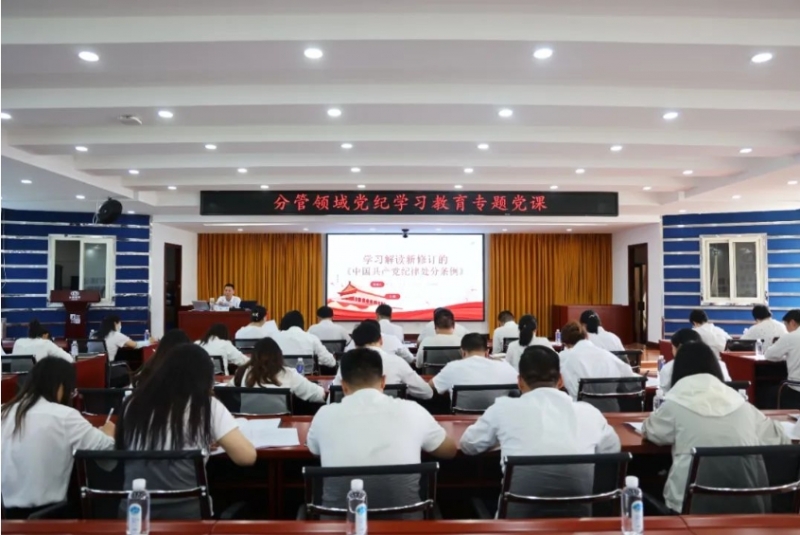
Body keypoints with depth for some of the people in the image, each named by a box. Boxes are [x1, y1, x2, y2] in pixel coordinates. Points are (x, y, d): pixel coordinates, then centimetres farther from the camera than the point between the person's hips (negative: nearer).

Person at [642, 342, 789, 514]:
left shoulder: (676, 404, 3)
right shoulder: (740, 402, 11)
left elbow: (649, 431, 21)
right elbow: (781, 440, 23)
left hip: (696, 505, -4)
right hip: (748, 503, 5)